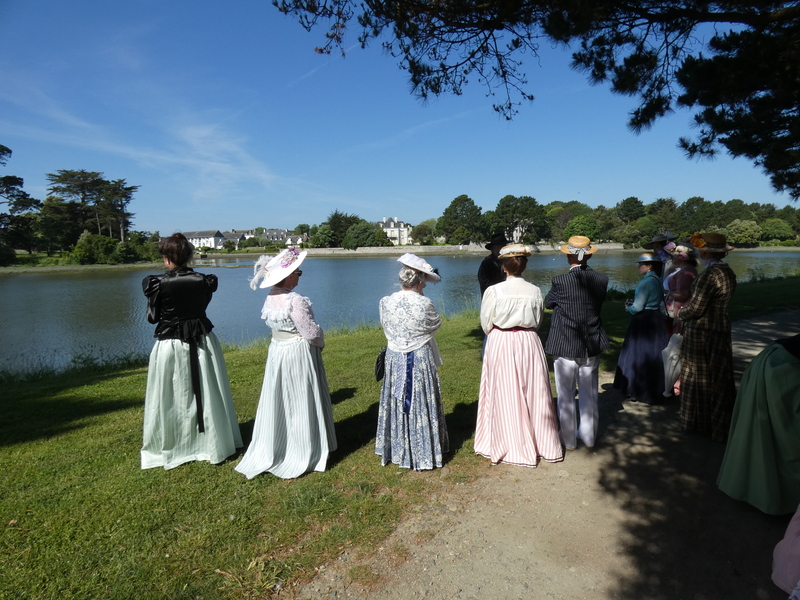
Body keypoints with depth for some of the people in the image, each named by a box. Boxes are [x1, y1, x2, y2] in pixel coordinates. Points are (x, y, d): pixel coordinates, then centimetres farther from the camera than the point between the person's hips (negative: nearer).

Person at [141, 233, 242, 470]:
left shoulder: (158, 284, -13)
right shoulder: (203, 281, -7)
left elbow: (152, 317, -5)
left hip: (171, 346, -2)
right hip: (202, 343, 3)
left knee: (171, 400, 12)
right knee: (207, 394, 15)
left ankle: (170, 447, 27)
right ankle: (213, 443, 28)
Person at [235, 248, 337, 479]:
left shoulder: (270, 298, 2)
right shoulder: (295, 300, -23)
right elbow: (312, 332, -21)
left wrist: (314, 340, 9)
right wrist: (320, 342, 2)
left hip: (276, 351, 8)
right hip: (298, 354, -8)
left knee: (277, 403, 17)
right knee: (300, 405, 6)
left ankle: (269, 453, 30)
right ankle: (301, 454, 21)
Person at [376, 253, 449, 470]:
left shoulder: (387, 303, -6)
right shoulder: (423, 304, -17)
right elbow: (436, 324, 1)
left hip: (394, 359, 4)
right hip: (420, 359, -4)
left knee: (396, 402, 17)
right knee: (420, 404, 9)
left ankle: (396, 451, 31)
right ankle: (423, 454, 21)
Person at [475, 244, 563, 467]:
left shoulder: (494, 291, -12)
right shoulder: (535, 291, -4)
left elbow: (486, 323, -2)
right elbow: (538, 321, 7)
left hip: (500, 344, -2)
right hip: (529, 343, 3)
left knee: (504, 395, 8)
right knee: (533, 394, 13)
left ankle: (508, 446, 20)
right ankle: (540, 443, 27)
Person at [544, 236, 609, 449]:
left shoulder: (560, 281, -17)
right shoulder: (601, 280, -5)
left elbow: (548, 303, -1)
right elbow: (599, 302, 10)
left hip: (565, 346, -4)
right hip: (592, 346, 4)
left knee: (565, 396, 9)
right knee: (589, 394, 18)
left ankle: (569, 439, 21)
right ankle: (588, 436, 32)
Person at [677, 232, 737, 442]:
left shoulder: (709, 274, -22)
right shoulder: (728, 272, 6)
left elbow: (695, 308, -21)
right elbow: (715, 302, 12)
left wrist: (680, 313, -1)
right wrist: (686, 310, 10)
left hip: (702, 332, -8)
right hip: (721, 328, 8)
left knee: (698, 377, 6)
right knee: (719, 377, 17)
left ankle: (697, 421, 21)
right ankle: (720, 423, 30)